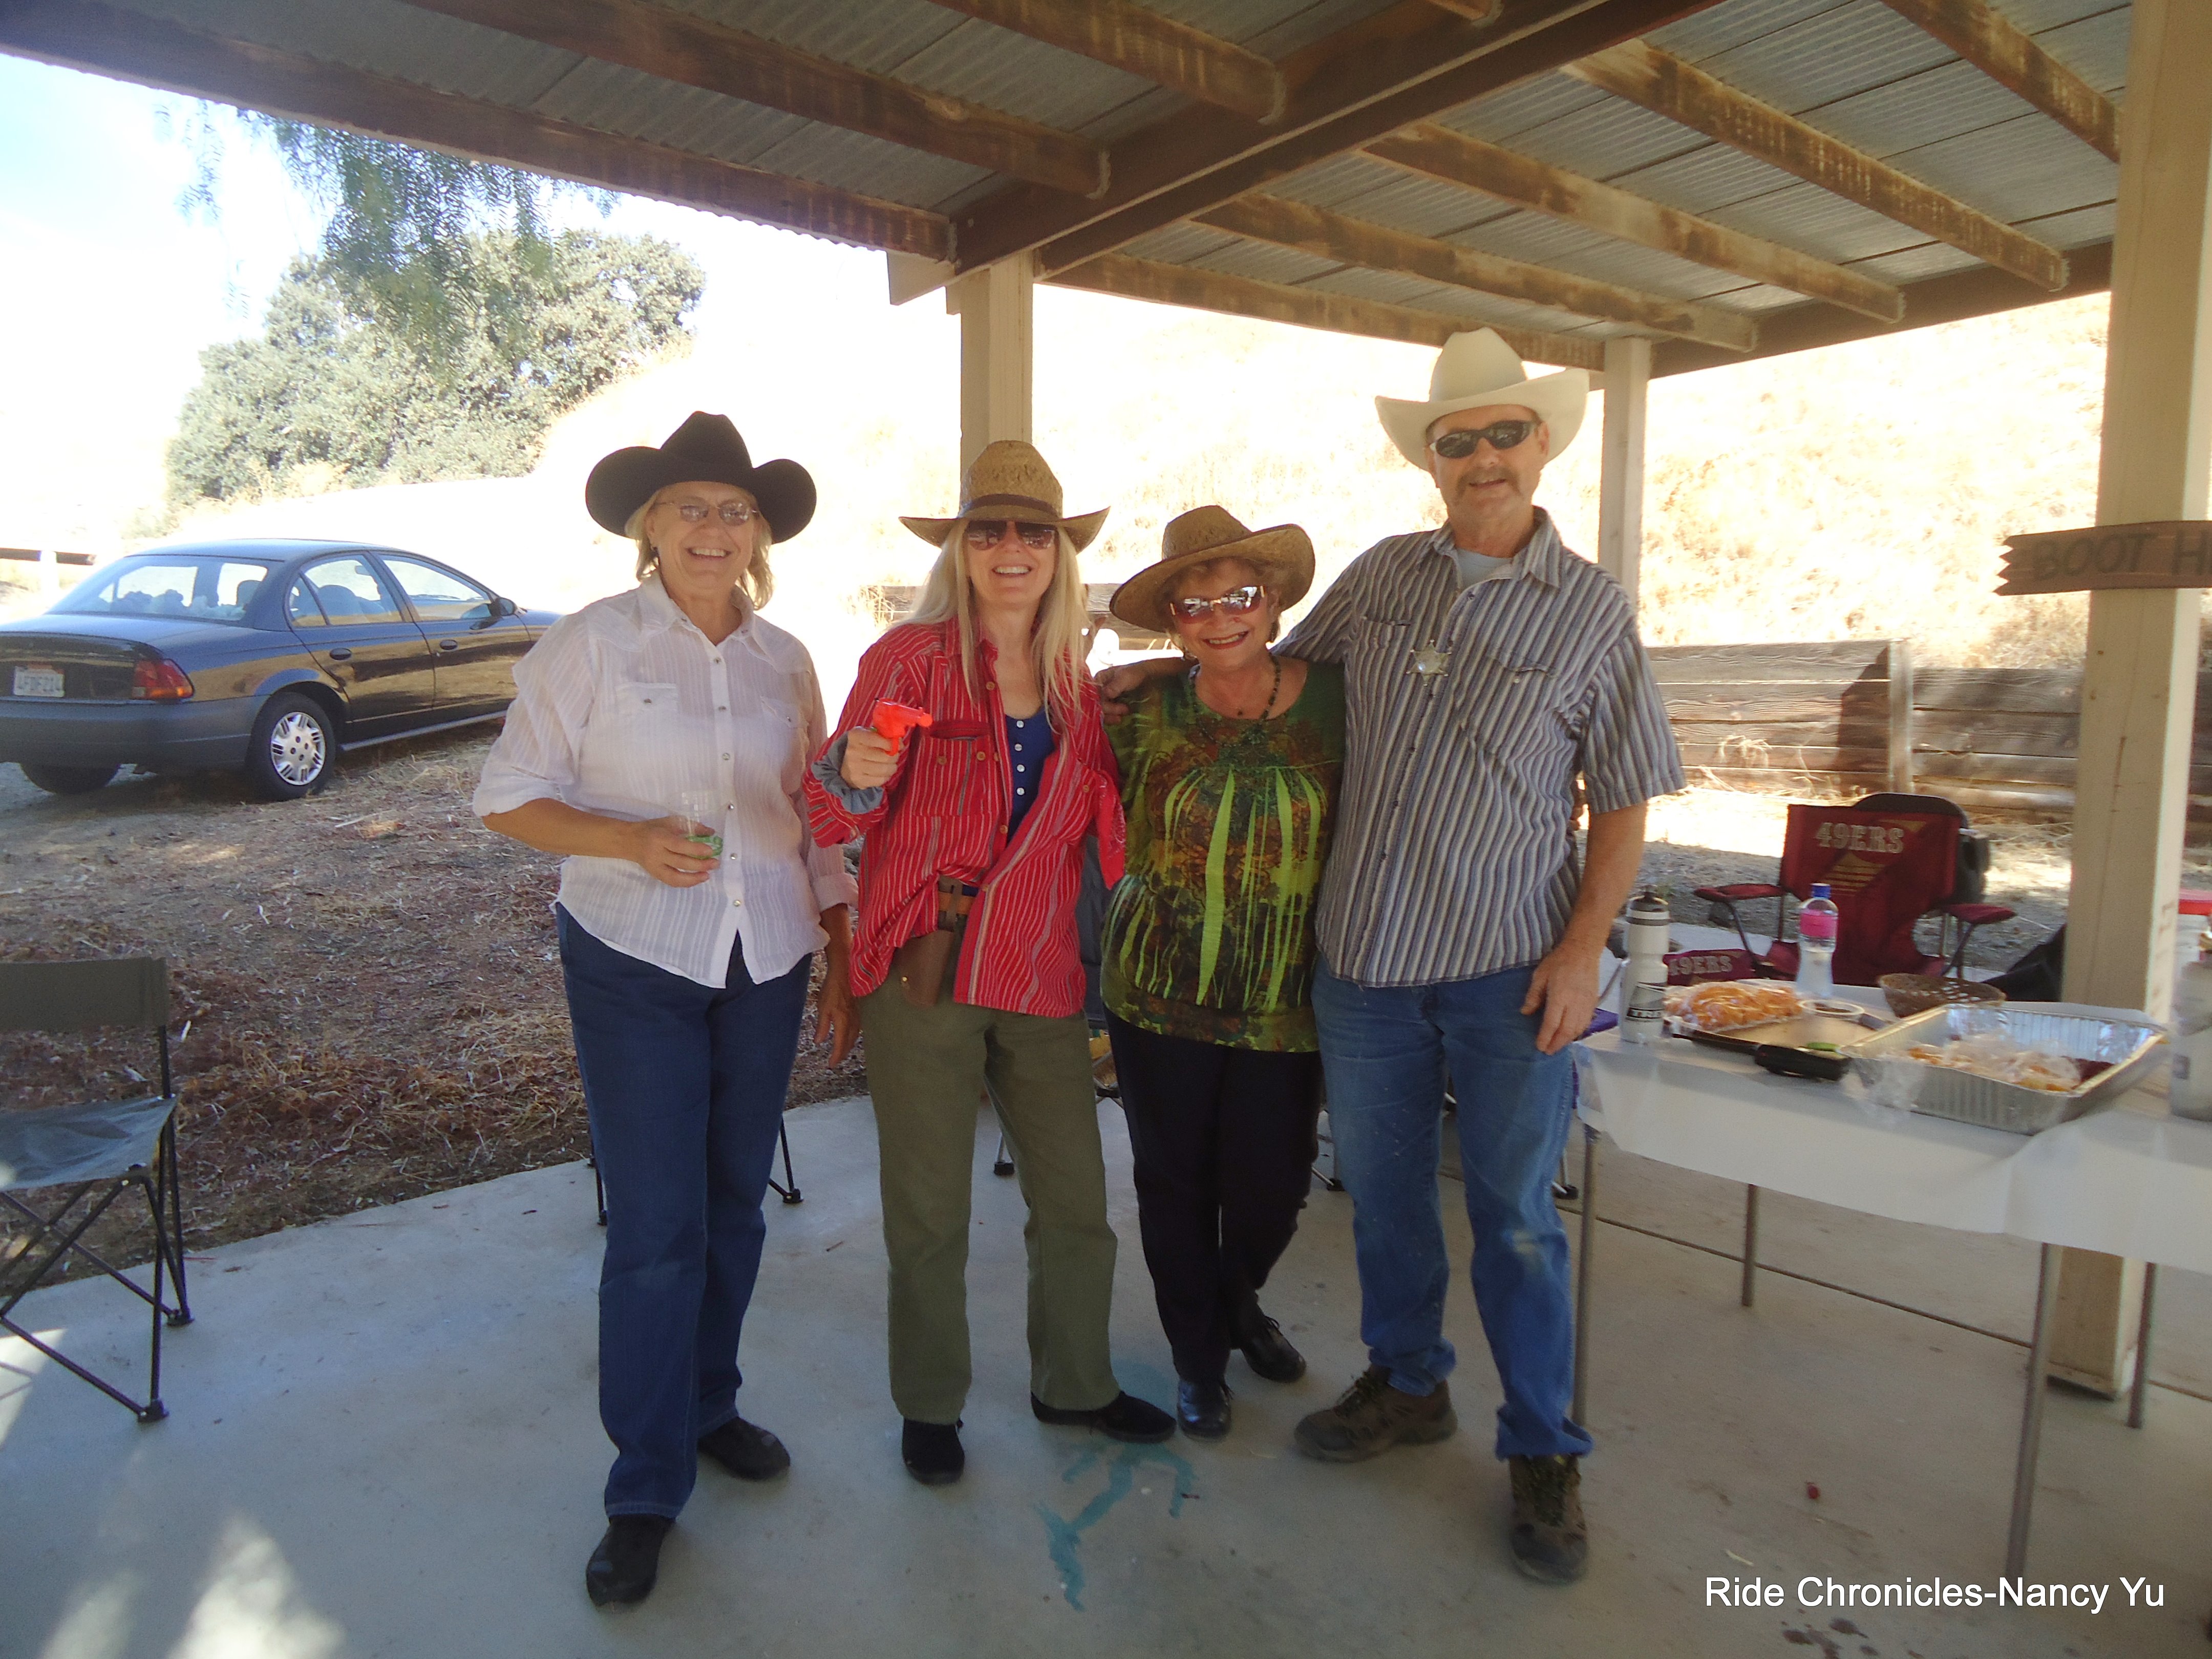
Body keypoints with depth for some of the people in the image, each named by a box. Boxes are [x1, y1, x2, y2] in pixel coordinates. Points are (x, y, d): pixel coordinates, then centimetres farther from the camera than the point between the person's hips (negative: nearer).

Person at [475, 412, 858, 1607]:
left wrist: (843, 957, 11)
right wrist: (631, 840, -20)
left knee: (732, 1201, 14)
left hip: (766, 965, 4)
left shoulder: (785, 660, 7)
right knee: (655, 1226, -3)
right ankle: (645, 1489, 16)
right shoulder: (588, 645, -4)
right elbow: (507, 797, -4)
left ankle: (706, 1404, 37)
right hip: (634, 967, -4)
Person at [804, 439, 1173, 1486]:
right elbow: (836, 820, -9)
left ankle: (1073, 1384, 38)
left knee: (1077, 1201, 13)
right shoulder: (909, 657, -6)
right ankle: (930, 1406, 34)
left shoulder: (1077, 681, 7)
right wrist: (854, 774, -29)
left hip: (1040, 975, 4)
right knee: (929, 1212, 9)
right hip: (922, 971, -3)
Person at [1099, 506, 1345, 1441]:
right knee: (1176, 1182, 11)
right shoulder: (1146, 714, -4)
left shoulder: (1333, 699, -4)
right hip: (1159, 990, 0)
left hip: (1286, 1003, 0)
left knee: (1273, 1187, 8)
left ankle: (1237, 1301, 44)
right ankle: (1198, 1357, 37)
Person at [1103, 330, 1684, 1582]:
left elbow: (1624, 805, 0)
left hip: (1508, 967, -3)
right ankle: (1409, 1386, 37)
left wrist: (1583, 948, -10)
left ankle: (1543, 1453, 26)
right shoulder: (1381, 576, 7)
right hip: (1366, 956, 3)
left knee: (1516, 1212, 6)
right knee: (1382, 1188, 15)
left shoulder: (1594, 611, -1)